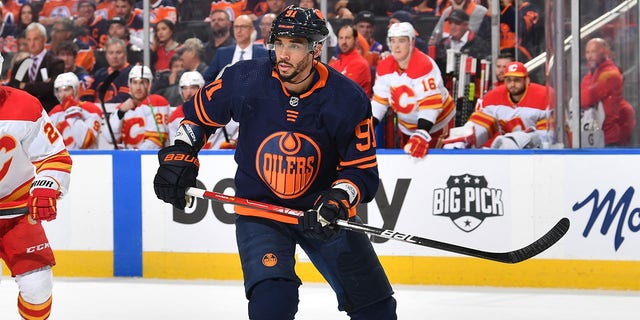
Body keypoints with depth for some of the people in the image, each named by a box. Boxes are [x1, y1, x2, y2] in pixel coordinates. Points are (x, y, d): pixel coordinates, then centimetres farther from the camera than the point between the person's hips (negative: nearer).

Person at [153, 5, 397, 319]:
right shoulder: (245, 79, -15)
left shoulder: (347, 99, -16)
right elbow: (198, 113, 3)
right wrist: (178, 157, -6)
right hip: (259, 209, -1)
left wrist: (337, 201, -27)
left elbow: (363, 171, -10)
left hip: (323, 212, 1)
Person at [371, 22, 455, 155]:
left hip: (436, 123, -6)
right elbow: (379, 100, -1)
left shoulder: (425, 66, -29)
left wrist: (421, 135, -43)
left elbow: (430, 104, -35)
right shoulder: (384, 67, -8)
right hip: (406, 127, 7)